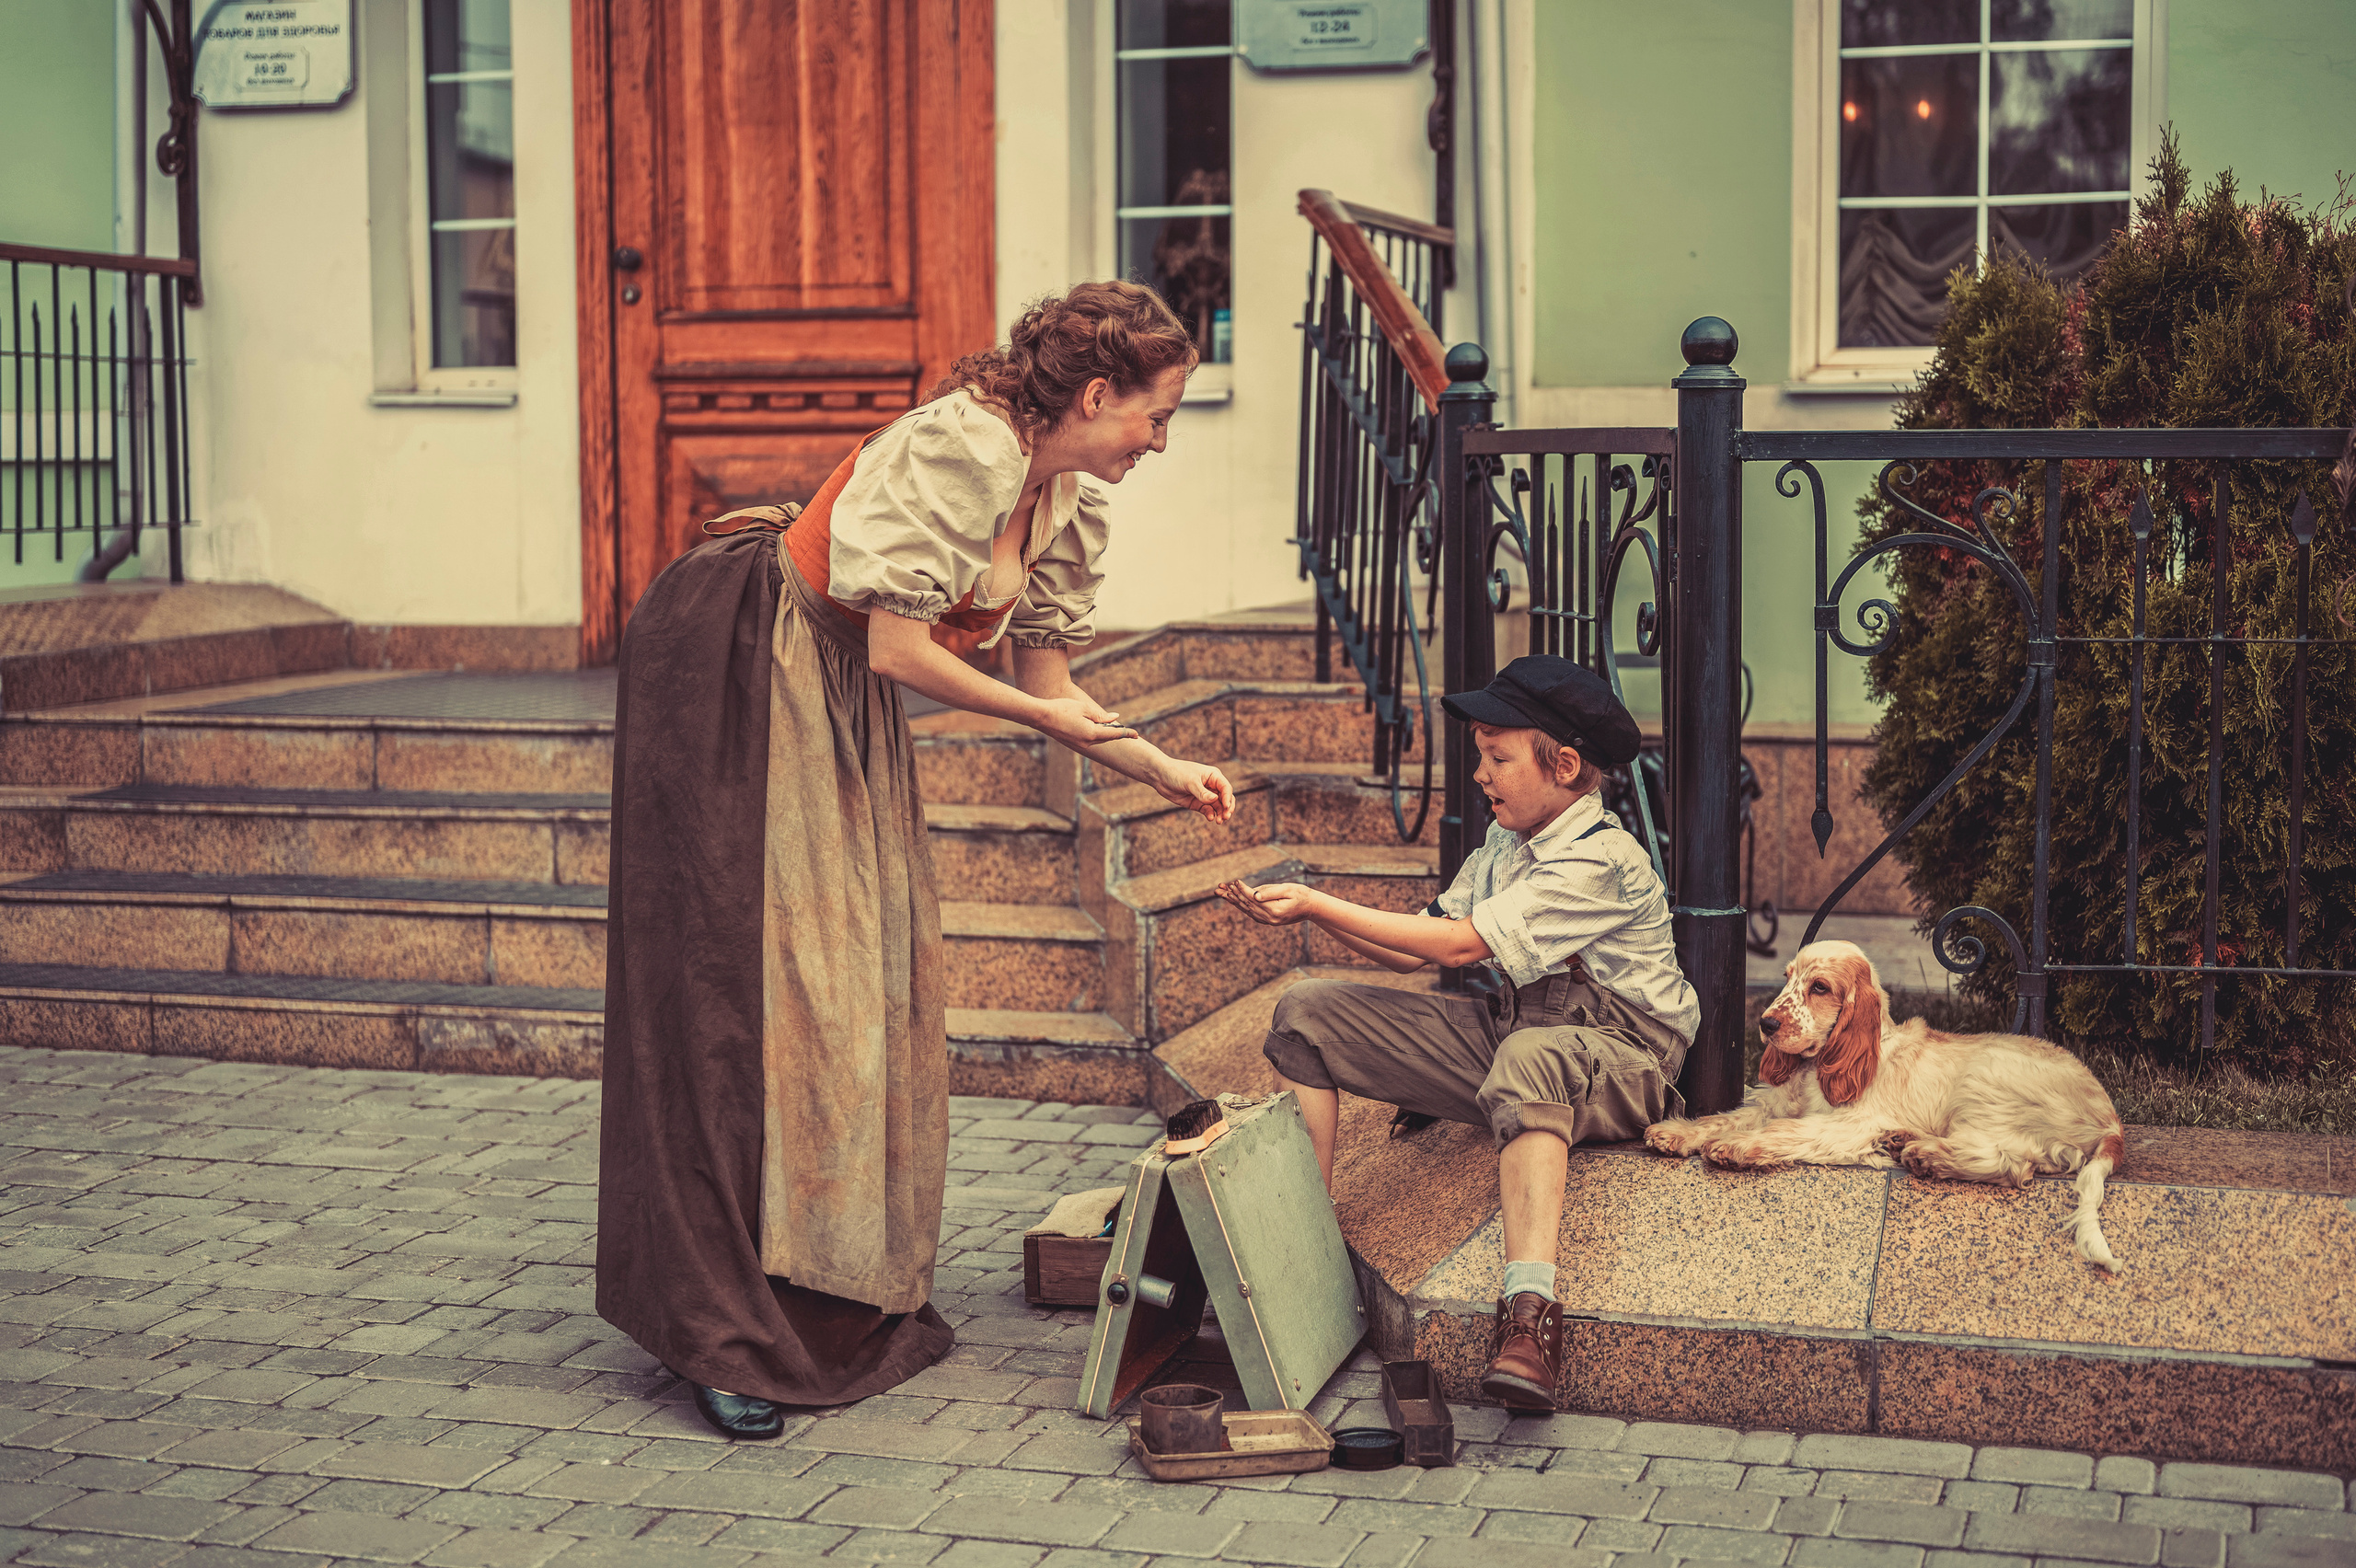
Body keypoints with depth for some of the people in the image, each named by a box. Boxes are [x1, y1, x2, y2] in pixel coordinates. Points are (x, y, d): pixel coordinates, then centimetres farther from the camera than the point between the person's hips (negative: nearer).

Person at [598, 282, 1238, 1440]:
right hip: (731, 665, -9)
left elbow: (1050, 681, 11)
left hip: (841, 697, 9)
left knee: (867, 977, 6)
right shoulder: (964, 446, -24)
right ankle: (721, 1334, -6)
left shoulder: (1070, 497, 4)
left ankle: (847, 1300, 15)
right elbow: (897, 648, -25)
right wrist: (1039, 715, -13)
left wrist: (1167, 774, 3)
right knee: (744, 983, -9)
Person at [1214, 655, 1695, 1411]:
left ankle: (1529, 1308, -58)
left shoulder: (1600, 861, -19)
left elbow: (1461, 945, -24)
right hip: (1510, 1028, 8)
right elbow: (1414, 950, 7)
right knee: (1308, 1013, -2)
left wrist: (1317, 905, -20)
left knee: (1530, 1058, -46)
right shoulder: (1505, 840, 9)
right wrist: (1307, 906, -6)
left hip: (1619, 1063, -8)